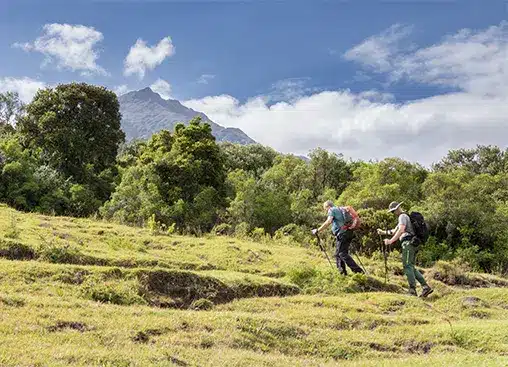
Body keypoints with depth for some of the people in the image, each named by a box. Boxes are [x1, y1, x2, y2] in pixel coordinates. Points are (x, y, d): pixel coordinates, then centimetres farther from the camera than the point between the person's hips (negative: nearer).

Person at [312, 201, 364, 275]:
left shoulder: (331, 210, 1)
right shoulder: (340, 210, 27)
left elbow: (328, 222, -16)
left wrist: (317, 230, -15)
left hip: (342, 234, -9)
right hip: (348, 233, 9)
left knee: (342, 253, -12)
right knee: (338, 254, 13)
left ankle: (358, 271, -20)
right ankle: (343, 273, 9)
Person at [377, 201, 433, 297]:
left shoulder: (402, 216, -3)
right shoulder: (406, 217, 30)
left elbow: (401, 230, -20)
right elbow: (395, 231, 39)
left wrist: (391, 241, -25)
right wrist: (383, 232, 36)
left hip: (408, 243, -10)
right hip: (412, 245, 10)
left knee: (407, 266, -14)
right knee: (411, 267, 10)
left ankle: (413, 290, -21)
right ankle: (425, 287, 2)